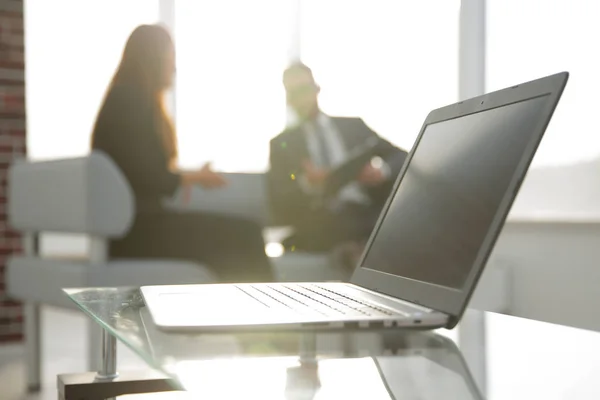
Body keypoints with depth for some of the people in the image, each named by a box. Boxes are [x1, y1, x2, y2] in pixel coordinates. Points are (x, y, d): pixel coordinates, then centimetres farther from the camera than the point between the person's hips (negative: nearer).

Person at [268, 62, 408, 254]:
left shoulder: (353, 125, 21)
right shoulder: (282, 143, 17)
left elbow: (402, 157, 15)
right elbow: (279, 205, 7)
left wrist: (383, 171, -8)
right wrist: (306, 184, -14)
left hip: (369, 215, 3)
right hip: (321, 227, -3)